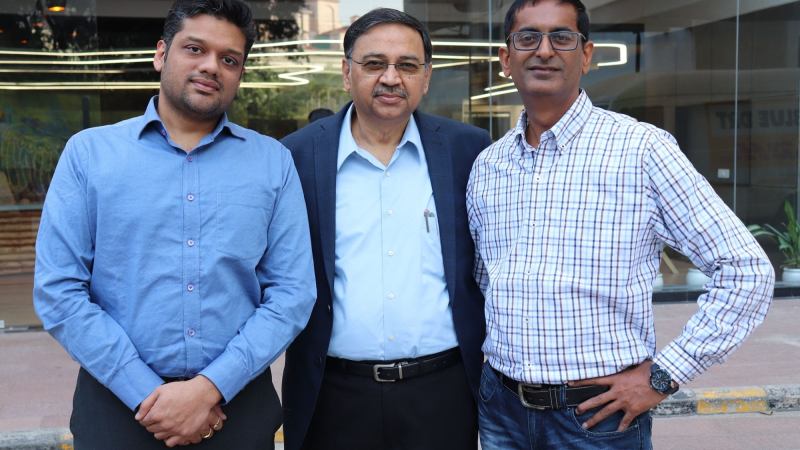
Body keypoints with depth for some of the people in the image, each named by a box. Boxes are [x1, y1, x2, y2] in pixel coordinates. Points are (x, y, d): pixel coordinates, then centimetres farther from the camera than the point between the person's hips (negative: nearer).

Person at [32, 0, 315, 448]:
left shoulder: (273, 161, 1)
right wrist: (147, 394, -12)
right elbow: (59, 290, -5)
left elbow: (292, 292, -4)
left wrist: (210, 388, -13)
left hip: (239, 403, 1)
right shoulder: (89, 152, 0)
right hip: (119, 403, 0)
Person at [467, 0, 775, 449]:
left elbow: (747, 271, -10)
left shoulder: (643, 148, -11)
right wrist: (500, 347, 6)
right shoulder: (486, 165, 5)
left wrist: (663, 374, -11)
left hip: (598, 413, -4)